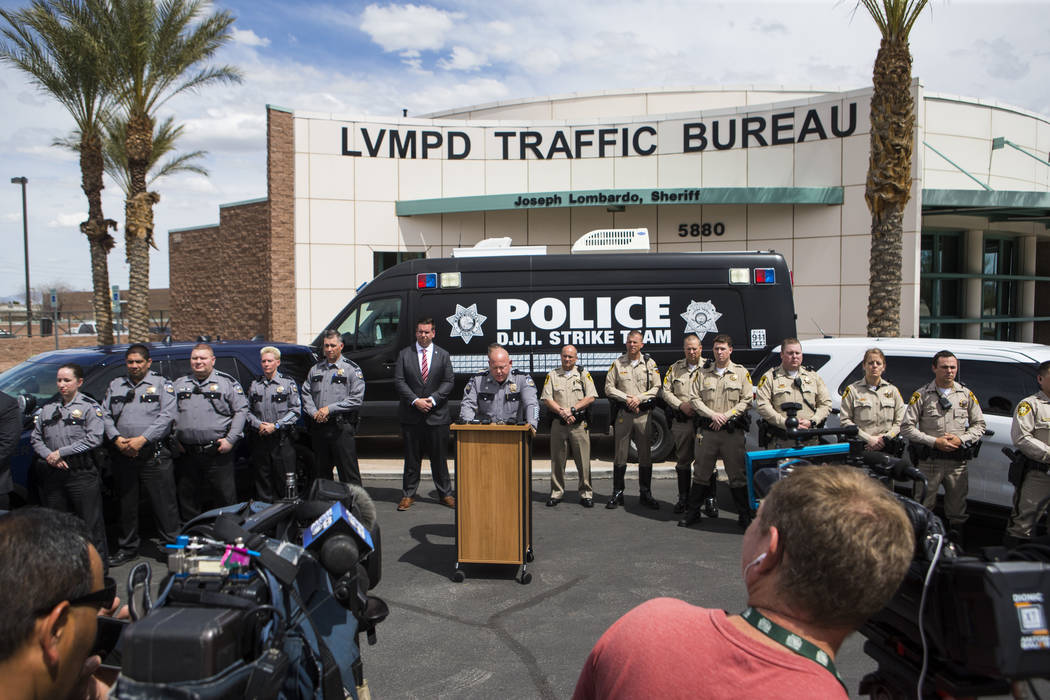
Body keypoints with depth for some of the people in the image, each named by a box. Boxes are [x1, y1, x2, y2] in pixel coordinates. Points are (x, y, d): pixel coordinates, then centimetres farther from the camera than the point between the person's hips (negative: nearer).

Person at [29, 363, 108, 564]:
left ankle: (99, 563, 6)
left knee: (91, 521, -2)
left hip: (82, 472, -5)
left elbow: (94, 438, -11)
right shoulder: (47, 408, 14)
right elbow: (35, 438, 13)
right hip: (54, 474, 5)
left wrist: (61, 452, -13)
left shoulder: (89, 406, -1)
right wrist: (49, 456, -6)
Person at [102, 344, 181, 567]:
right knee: (126, 504, 13)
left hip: (154, 456, -4)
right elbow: (106, 415, 10)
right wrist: (117, 439, -7)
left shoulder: (161, 384, 3)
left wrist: (142, 439, -16)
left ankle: (172, 545, 4)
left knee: (164, 503, -4)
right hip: (123, 456, 4)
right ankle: (127, 548, 26)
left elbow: (167, 416, -8)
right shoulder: (115, 386, 17)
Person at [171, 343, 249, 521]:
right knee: (187, 499, 12)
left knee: (226, 498, -1)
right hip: (186, 454, 4)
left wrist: (230, 439, -9)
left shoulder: (227, 382, 1)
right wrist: (174, 440, 5)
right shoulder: (179, 384, 14)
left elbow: (241, 410, -2)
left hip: (218, 453, -4)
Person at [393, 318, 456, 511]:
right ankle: (408, 495, 16)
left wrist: (432, 399, -12)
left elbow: (448, 382, 2)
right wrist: (415, 400, -13)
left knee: (440, 457, 6)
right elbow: (399, 381, -1)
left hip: (437, 415, 0)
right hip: (411, 416, 0)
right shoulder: (404, 354, 6)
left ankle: (445, 494, 16)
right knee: (411, 457, 6)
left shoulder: (443, 355, 7)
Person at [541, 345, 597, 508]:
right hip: (558, 423, 1)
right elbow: (547, 399, 3)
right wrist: (562, 412, -12)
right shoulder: (552, 375, 11)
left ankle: (586, 494, 8)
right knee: (557, 460, 5)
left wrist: (572, 410, -11)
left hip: (579, 424, -1)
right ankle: (556, 493, 15)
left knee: (583, 461, 0)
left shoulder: (584, 374, 8)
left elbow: (590, 397, -1)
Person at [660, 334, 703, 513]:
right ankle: (683, 497, 21)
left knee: (703, 460, -7)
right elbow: (665, 391, 9)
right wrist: (681, 405, -5)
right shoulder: (675, 368, 11)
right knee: (683, 461, 11)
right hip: (681, 422, 3)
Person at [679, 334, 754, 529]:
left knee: (737, 474, 1)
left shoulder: (741, 372, 6)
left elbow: (747, 401, 0)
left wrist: (726, 416, -10)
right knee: (701, 472, 5)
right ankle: (692, 512, 14)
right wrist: (713, 415, -9)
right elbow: (696, 399, 5)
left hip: (733, 431, -2)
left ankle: (744, 514, 12)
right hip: (708, 430, 2)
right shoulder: (703, 373, 11)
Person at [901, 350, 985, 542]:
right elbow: (906, 427, -4)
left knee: (957, 511, 10)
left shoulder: (966, 395, 10)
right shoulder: (922, 395, -1)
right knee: (923, 507, 1)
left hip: (958, 462, 3)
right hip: (929, 461, -3)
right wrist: (934, 442, -13)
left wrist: (961, 439, -6)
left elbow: (979, 425, 13)